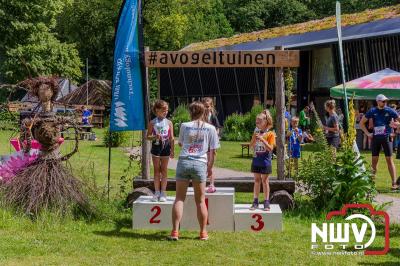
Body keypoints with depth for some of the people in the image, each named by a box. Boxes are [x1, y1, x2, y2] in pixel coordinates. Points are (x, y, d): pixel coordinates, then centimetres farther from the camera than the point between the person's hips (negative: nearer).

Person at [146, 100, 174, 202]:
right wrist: (155, 137, -18)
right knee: (156, 170, 6)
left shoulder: (169, 123, 1)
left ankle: (163, 193, 10)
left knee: (164, 170, 5)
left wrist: (172, 150, -1)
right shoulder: (152, 123, -1)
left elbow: (171, 138, 2)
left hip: (166, 147, 0)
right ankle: (157, 192, 12)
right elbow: (148, 136, 2)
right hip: (156, 147, 0)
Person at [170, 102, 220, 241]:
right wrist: (209, 167, 13)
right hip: (200, 164, 0)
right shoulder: (210, 128, 4)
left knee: (179, 198, 5)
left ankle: (175, 232, 0)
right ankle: (203, 233, 14)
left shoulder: (184, 126, 4)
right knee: (200, 201, 9)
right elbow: (212, 151, 5)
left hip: (184, 161, 0)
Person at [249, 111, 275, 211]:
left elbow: (270, 148, -14)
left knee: (265, 181, 2)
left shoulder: (270, 134, -8)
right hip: (256, 160, 5)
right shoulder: (257, 133, 8)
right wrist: (254, 136, -8)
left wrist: (262, 139, -22)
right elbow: (251, 146, 6)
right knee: (256, 180, 9)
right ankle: (255, 201, 13)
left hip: (265, 161, -5)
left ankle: (266, 202, 9)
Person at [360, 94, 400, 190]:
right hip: (375, 138, 2)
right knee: (374, 160, 7)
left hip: (386, 138, -2)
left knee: (389, 160, -4)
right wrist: (367, 133, 3)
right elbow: (362, 123, 11)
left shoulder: (389, 111, -2)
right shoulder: (372, 111, 3)